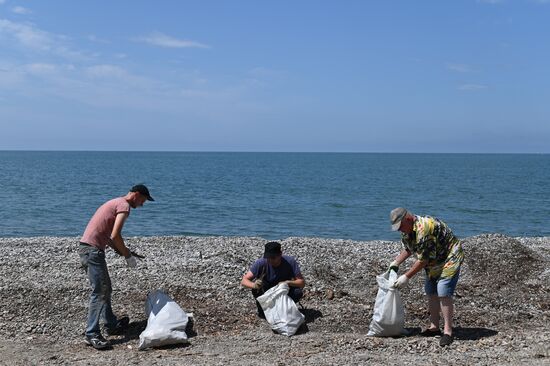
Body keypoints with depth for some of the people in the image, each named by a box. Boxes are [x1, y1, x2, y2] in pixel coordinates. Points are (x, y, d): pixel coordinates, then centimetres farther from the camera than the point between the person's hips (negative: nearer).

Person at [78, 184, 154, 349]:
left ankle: (112, 325, 29)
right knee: (99, 292, -11)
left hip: (88, 249, 10)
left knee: (105, 289, 19)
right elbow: (115, 235, -20)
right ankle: (92, 334, -12)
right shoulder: (124, 206, -9)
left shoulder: (116, 203, 22)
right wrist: (128, 256, -8)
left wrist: (121, 250, 14)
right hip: (93, 250, -10)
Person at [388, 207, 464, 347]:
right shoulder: (407, 230, -2)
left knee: (443, 293, -19)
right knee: (431, 292, 9)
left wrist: (406, 277, -24)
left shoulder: (424, 228, -34)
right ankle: (434, 327, 17)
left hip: (450, 258, -10)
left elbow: (423, 259, -30)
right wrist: (395, 263, 2)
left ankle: (448, 331, -15)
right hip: (434, 262, 10)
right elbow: (408, 249, 16)